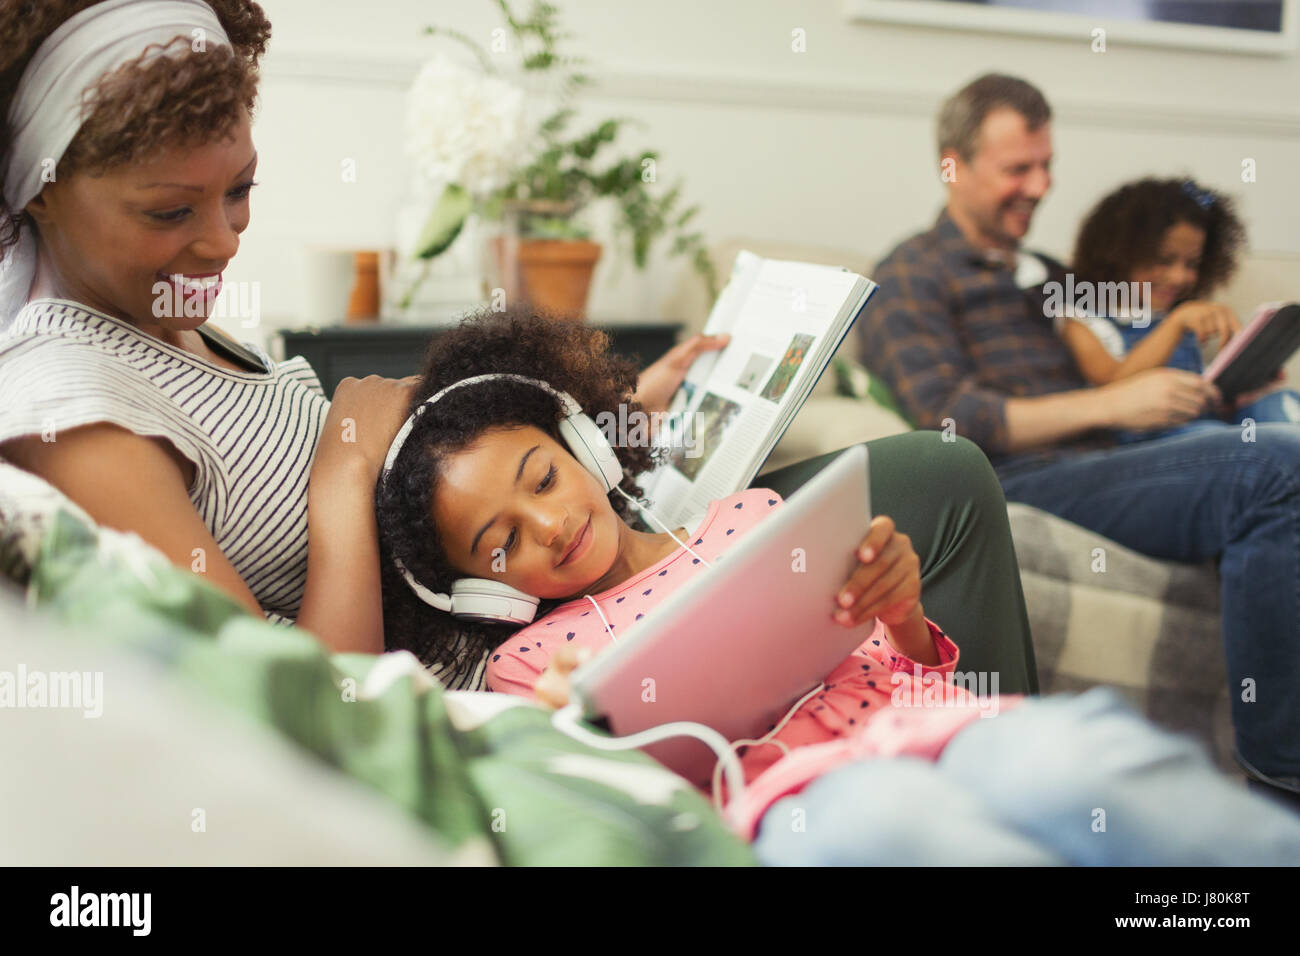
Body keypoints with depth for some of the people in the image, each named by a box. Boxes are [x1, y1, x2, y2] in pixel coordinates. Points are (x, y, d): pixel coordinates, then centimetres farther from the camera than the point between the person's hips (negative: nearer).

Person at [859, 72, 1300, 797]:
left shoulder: (1049, 275, 33)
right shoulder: (913, 278, 8)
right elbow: (951, 422, -6)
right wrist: (1111, 406, -10)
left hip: (1100, 468, 7)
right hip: (1020, 485, -7)